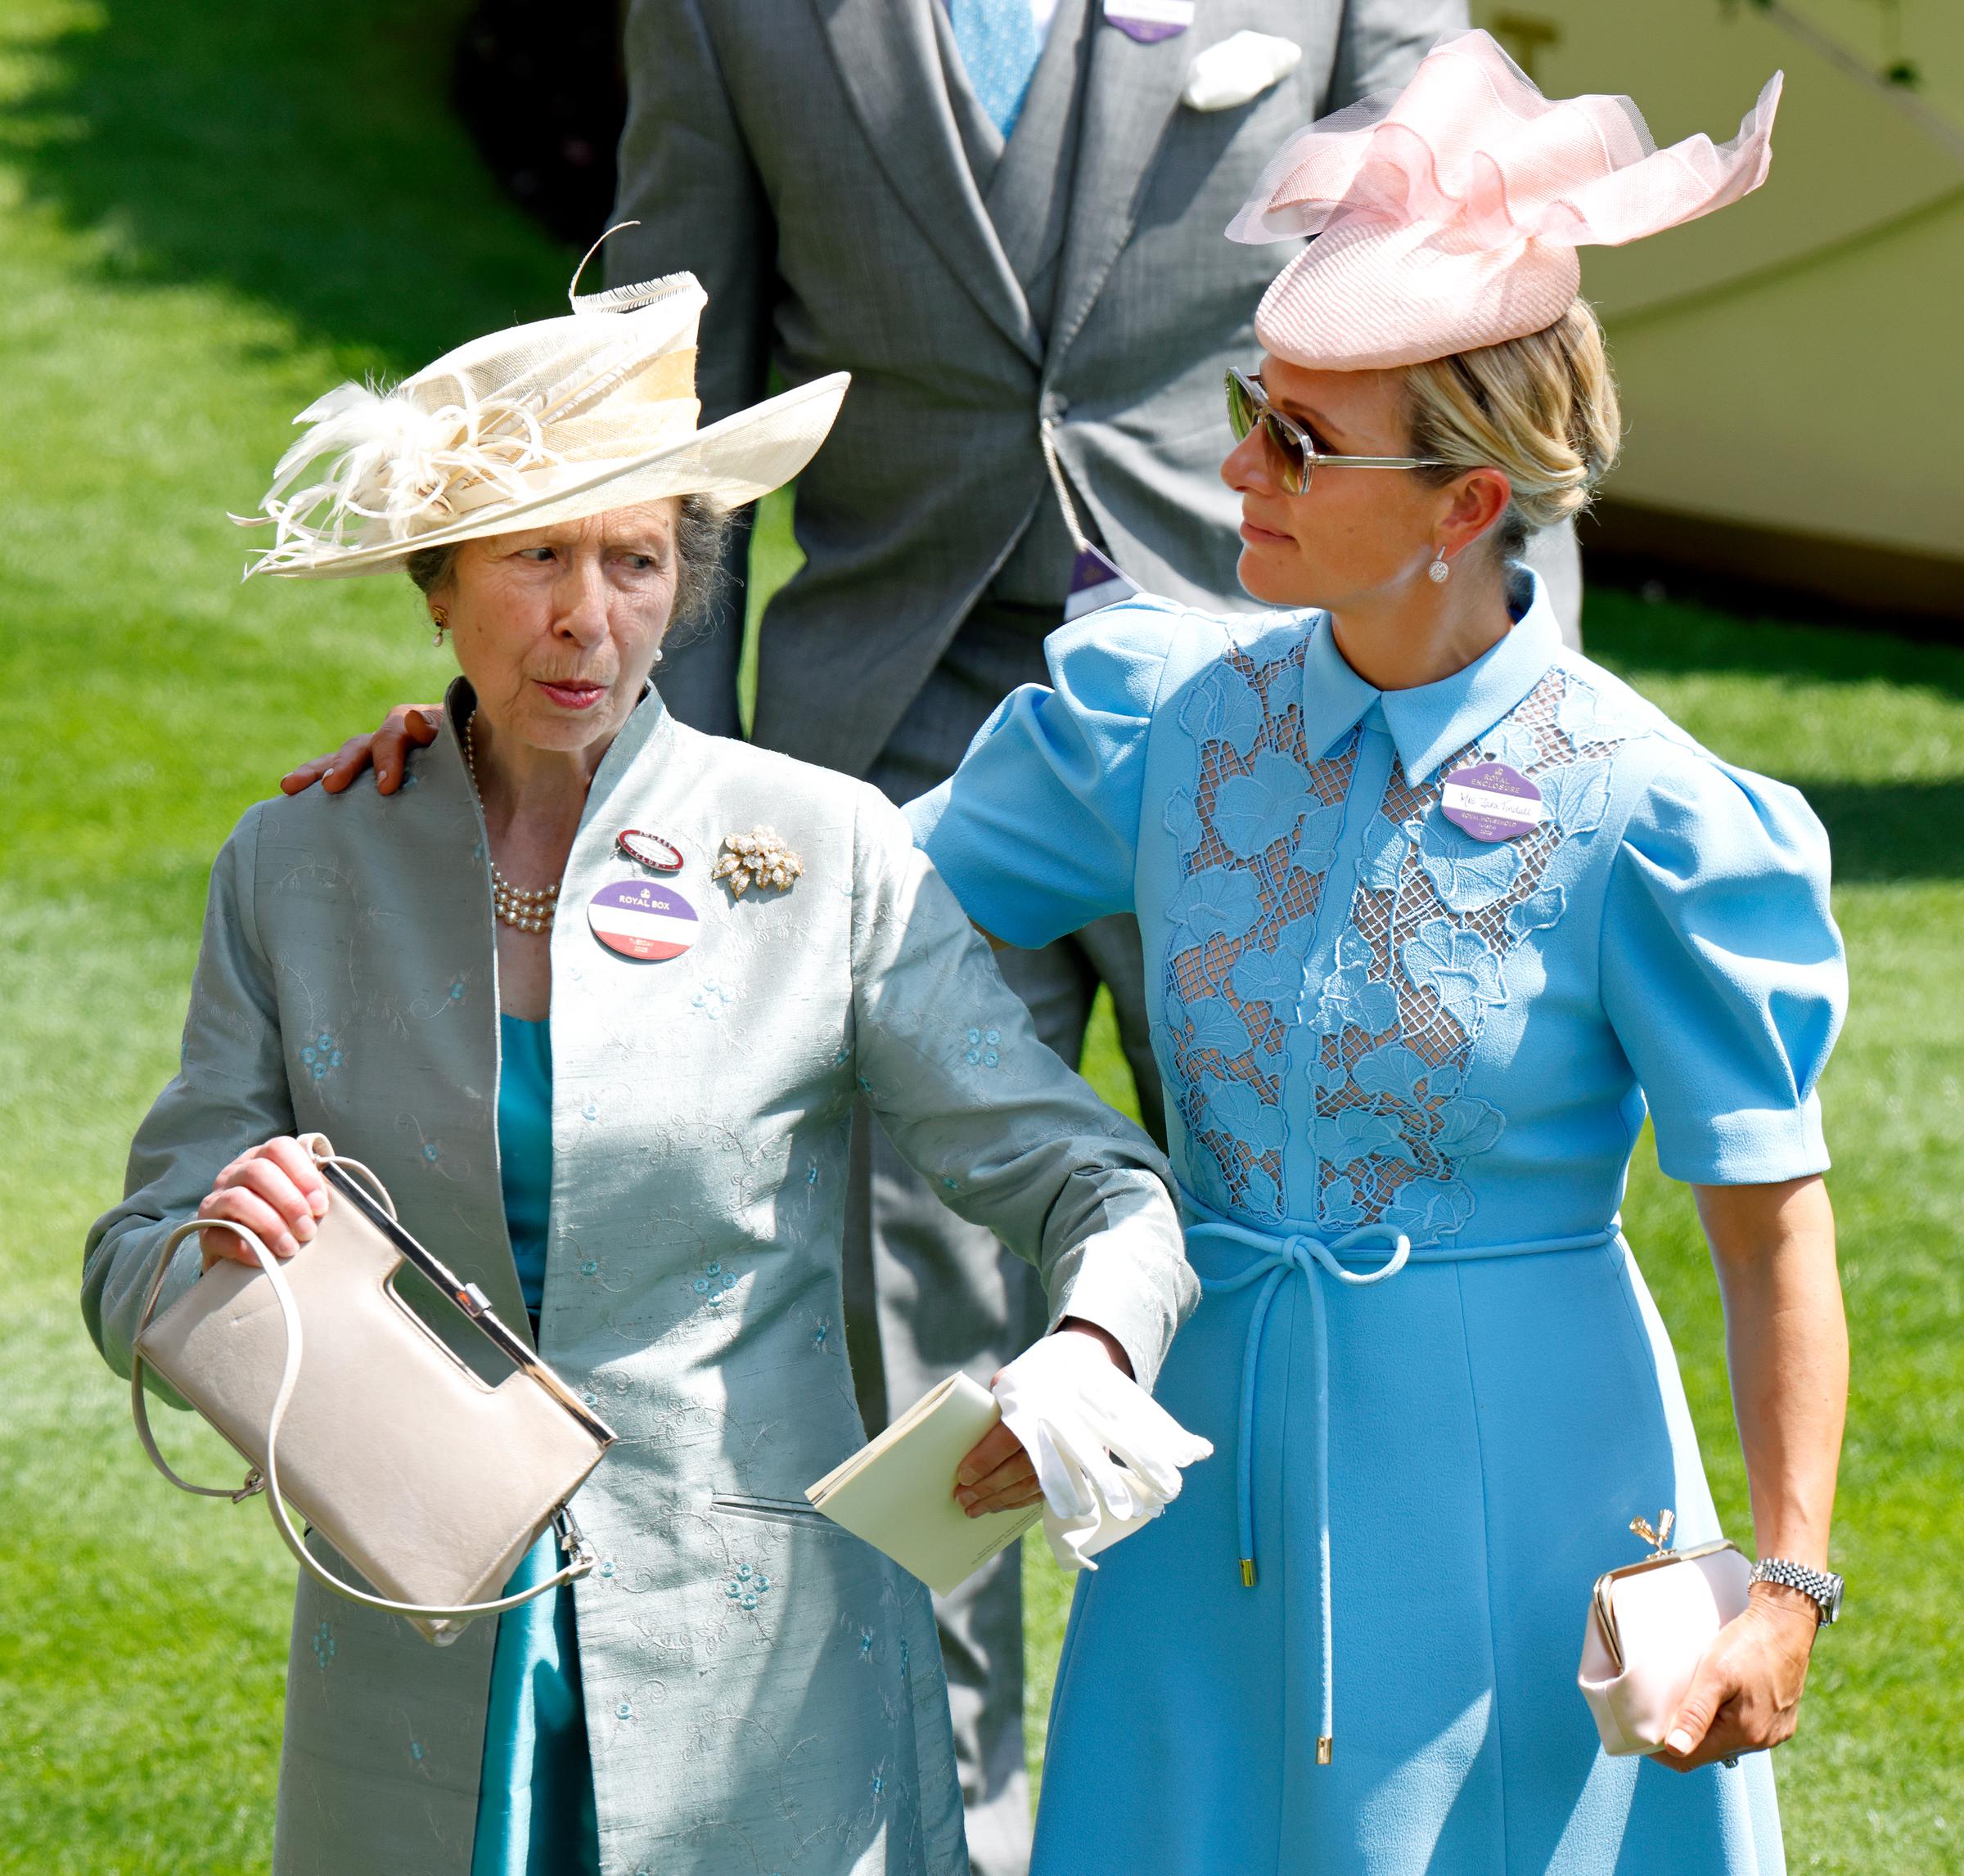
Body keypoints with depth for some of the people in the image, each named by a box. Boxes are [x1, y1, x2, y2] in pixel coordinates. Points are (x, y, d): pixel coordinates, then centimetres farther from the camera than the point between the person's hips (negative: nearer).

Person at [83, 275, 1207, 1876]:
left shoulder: (828, 856, -5)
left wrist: (1091, 1354, -26)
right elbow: (132, 1285, 3)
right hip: (421, 1692, 2)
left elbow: (1093, 1182, -4)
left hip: (757, 1680, -2)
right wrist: (224, 1251, -20)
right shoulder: (298, 866, 1)